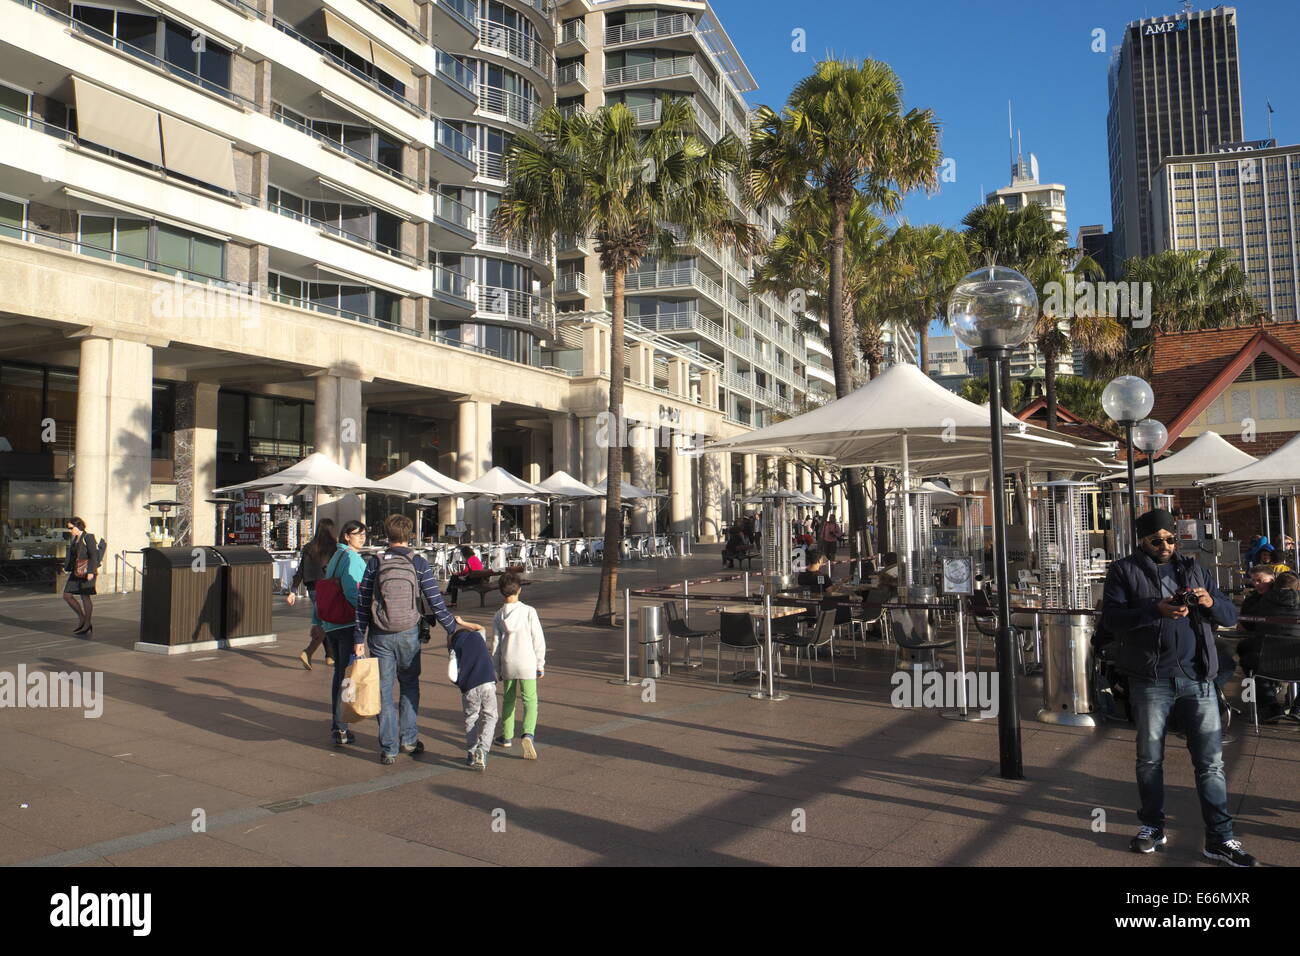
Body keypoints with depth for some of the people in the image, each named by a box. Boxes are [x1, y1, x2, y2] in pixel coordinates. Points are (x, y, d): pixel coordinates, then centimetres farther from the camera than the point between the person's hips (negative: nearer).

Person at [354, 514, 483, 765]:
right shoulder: (419, 563, -5)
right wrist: (453, 625, 3)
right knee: (410, 685, 20)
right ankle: (408, 739, 21)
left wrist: (359, 638, 2)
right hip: (409, 634, 0)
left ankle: (389, 749, 10)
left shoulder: (375, 563, -3)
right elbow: (435, 601, -7)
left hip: (380, 636, 0)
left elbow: (362, 604, -4)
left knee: (384, 690, 7)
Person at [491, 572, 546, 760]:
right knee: (530, 700, -2)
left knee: (508, 699, 18)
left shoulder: (499, 616, 1)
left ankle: (507, 736, 28)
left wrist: (496, 669, 14)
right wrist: (540, 664, 2)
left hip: (507, 664, 3)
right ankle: (528, 734, -24)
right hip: (527, 663, -3)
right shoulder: (529, 611, -8)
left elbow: (495, 644, 4)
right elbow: (538, 640, -7)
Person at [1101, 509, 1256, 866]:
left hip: (1197, 679, 2)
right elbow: (1110, 617, -11)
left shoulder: (1193, 569, 13)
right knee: (1150, 758, 11)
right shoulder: (1124, 571, 2)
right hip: (1150, 682, -2)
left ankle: (1220, 838, 12)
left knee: (1211, 760, 3)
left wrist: (1211, 602, -12)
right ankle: (1153, 827, 25)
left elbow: (1230, 616, 11)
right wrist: (1156, 610, -23)